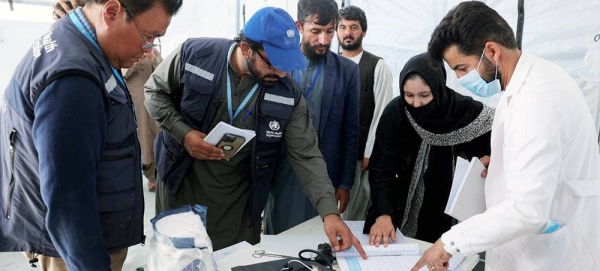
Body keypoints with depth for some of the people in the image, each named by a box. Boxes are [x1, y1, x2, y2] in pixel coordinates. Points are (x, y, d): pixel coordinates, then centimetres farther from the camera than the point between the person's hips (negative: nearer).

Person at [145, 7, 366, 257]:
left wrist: (330, 212, -23)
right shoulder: (194, 54, -18)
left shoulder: (288, 95, -15)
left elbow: (306, 156, -13)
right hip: (181, 182, 0)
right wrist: (183, 133, -20)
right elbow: (154, 92, -3)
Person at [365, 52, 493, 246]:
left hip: (443, 212, 0)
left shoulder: (463, 110, -13)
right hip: (401, 209, 0)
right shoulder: (394, 112, -15)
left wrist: (488, 158, -16)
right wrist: (384, 213, -30)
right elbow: (382, 169, -17)